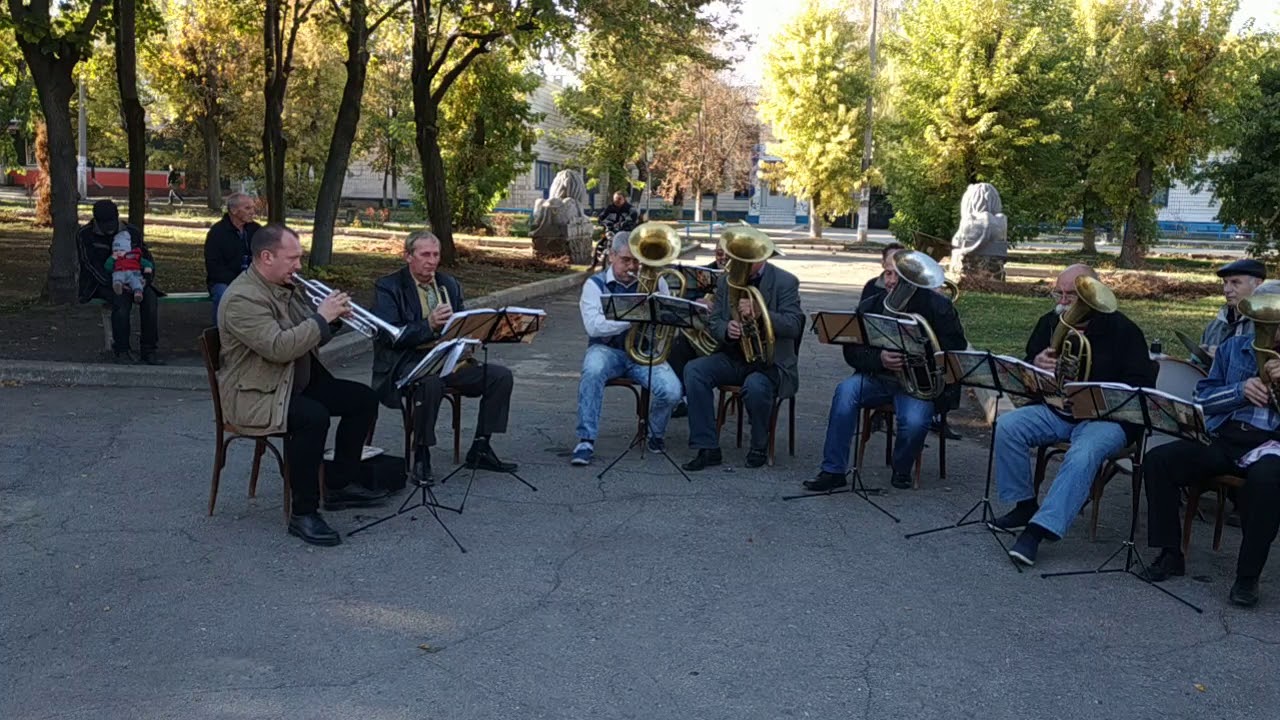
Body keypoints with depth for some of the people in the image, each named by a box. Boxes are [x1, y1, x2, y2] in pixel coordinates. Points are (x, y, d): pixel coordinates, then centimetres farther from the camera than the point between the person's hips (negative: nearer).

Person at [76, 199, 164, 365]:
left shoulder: (132, 232, 6)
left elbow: (147, 257, 9)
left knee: (150, 297, -27)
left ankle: (149, 349, -24)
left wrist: (146, 279, -13)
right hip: (99, 283, -4)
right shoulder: (85, 235, -4)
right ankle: (121, 350, -25)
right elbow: (91, 264, -13)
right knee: (122, 300, -36)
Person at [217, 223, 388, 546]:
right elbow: (279, 348, -32)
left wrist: (334, 317, -2)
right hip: (256, 395, -10)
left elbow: (311, 338, 18)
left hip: (299, 382, 10)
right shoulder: (242, 298, -21)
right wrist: (321, 317, -24)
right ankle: (303, 514, -24)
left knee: (364, 399, 3)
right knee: (313, 417, -35)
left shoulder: (289, 287, 10)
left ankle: (339, 486, 14)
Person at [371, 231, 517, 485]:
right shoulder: (388, 287, -2)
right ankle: (421, 457, -23)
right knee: (430, 383, -39)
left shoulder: (449, 284, 16)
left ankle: (480, 449, -2)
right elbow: (389, 335, -14)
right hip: (408, 362, -6)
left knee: (501, 376, -10)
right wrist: (428, 325, -26)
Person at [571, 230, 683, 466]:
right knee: (593, 371, -37)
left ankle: (656, 435, 8)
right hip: (607, 350, -2)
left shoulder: (655, 283, 10)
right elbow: (593, 326, -15)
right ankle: (586, 441, -27)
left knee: (671, 391, -25)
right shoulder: (595, 285, 1)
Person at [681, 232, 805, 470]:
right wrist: (727, 329, -16)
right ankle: (707, 448, -19)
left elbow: (793, 326, -15)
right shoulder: (726, 281, 10)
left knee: (755, 386, -37)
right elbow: (714, 322, 9)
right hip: (734, 358, 5)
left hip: (771, 361, -5)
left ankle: (760, 448, -9)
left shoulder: (785, 282, -5)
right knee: (694, 370, -22)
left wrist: (758, 312, -30)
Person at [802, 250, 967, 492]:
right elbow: (852, 352, 0)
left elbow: (956, 349, -5)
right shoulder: (870, 306, 3)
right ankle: (833, 470, -23)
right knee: (845, 391, -28)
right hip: (876, 378, 3)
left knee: (914, 422, -31)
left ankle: (902, 470, 4)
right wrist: (879, 359, -20)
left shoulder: (936, 307, -4)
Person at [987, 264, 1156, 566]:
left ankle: (1039, 528, -36)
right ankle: (1024, 506, -6)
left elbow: (1141, 386, -9)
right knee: (1008, 426, -19)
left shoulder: (1122, 330, -6)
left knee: (1082, 456, -36)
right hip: (1056, 410, 5)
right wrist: (1036, 364, -9)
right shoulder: (1050, 322, 8)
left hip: (1107, 418, -5)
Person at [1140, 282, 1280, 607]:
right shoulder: (1233, 347, 17)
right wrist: (1241, 389, -8)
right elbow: (1202, 398, 11)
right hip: (1223, 437, 4)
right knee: (1158, 459, -20)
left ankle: (1248, 576, -23)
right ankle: (1171, 554, -8)